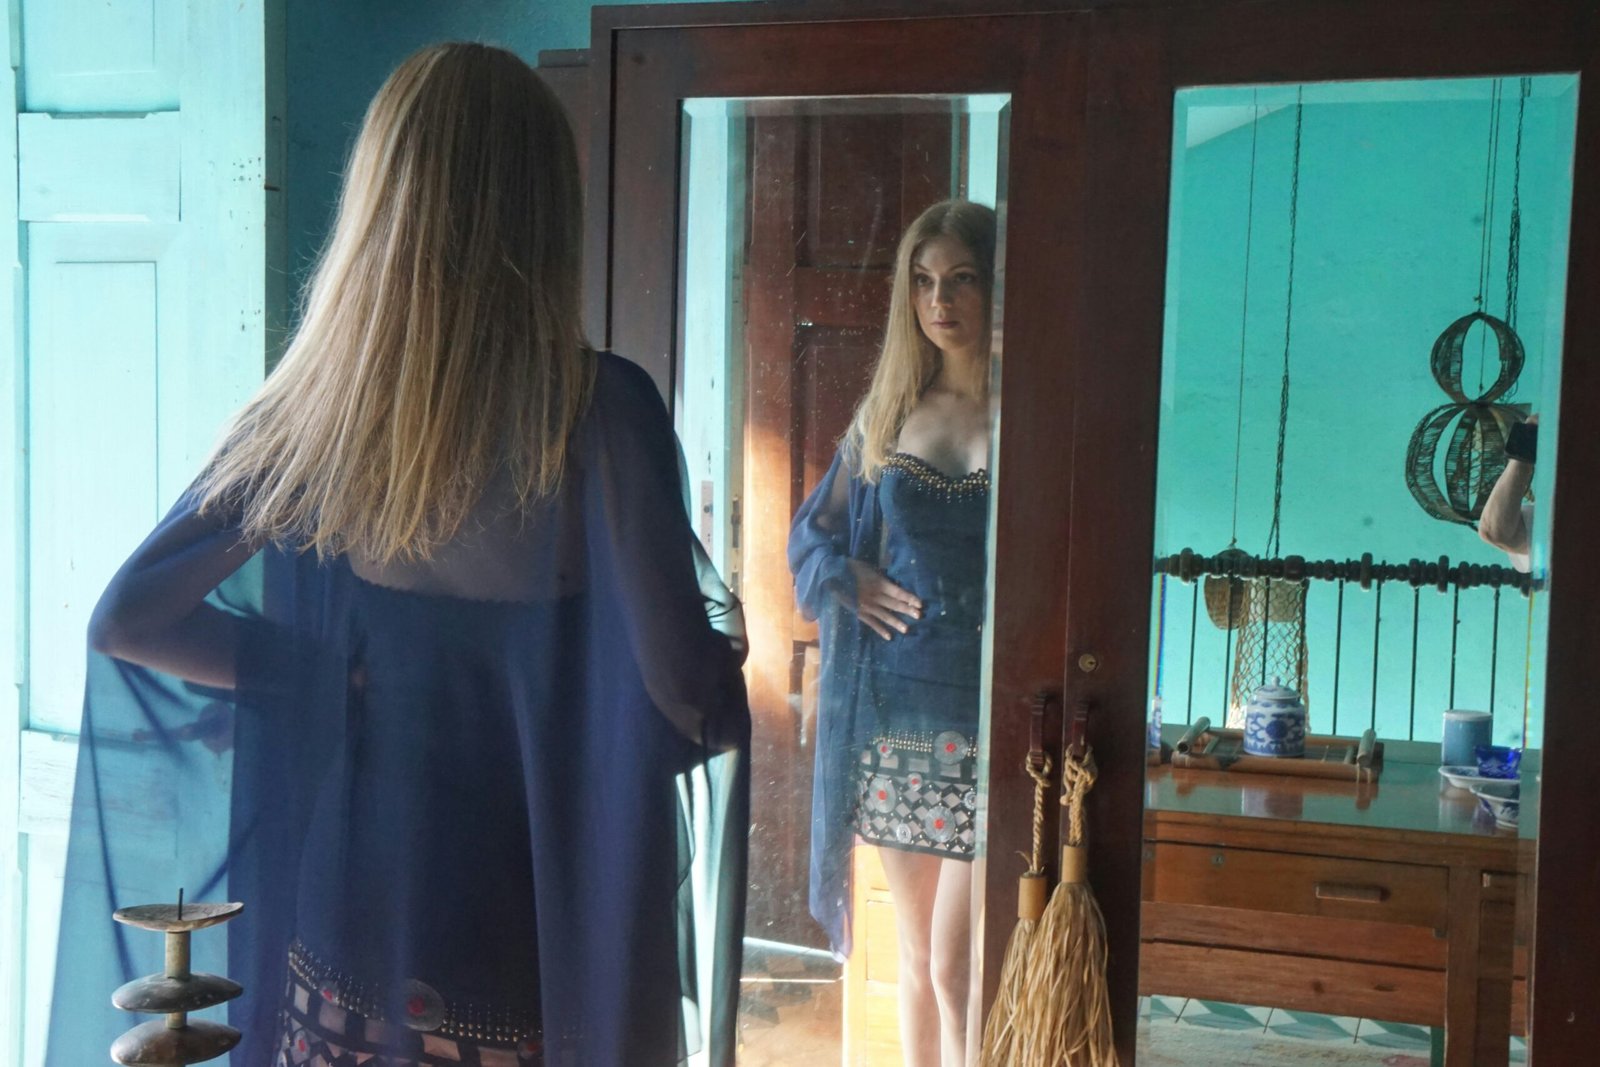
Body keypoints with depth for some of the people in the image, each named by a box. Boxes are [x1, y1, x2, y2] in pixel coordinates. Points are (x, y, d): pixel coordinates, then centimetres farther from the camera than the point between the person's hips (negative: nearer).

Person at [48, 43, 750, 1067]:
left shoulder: (309, 408, -5)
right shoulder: (598, 407, -18)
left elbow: (124, 623, 0)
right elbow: (687, 691, -18)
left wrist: (334, 673, 4)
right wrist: (729, 641, 3)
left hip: (337, 914, 4)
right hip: (523, 933, -3)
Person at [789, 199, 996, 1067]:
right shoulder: (888, 411, 9)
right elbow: (812, 534, 18)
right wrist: (850, 580, -1)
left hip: (988, 713, -4)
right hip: (892, 710, 4)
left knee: (957, 969, -6)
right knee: (916, 958, 14)